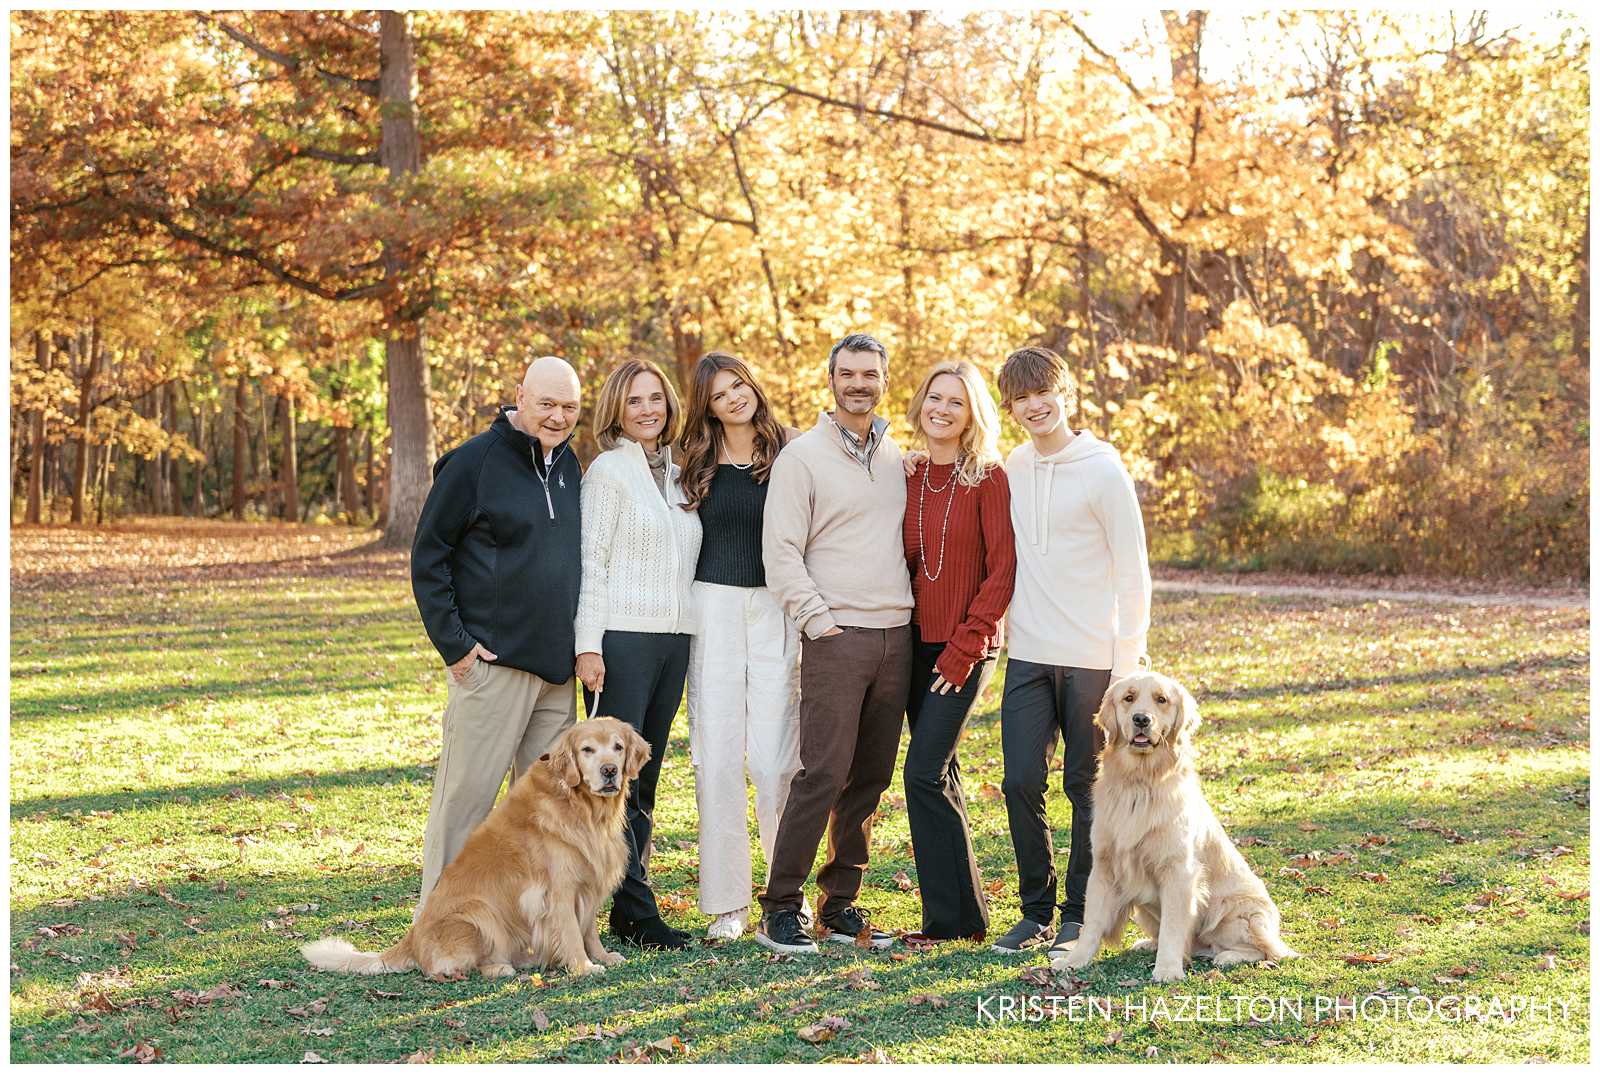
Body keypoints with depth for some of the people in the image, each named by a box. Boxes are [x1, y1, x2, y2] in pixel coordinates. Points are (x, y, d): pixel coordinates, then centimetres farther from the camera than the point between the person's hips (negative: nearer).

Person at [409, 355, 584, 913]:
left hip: (557, 666, 7)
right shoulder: (474, 461, -8)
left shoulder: (568, 464, 13)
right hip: (493, 659, -7)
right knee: (468, 792, -4)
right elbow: (427, 557, -7)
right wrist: (453, 643, -12)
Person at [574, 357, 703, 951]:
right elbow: (591, 561, -8)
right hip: (622, 638, -7)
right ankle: (637, 910, -3)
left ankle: (627, 909, 14)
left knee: (645, 777, 9)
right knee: (615, 774, -5)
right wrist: (588, 645, -14)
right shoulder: (608, 469, -3)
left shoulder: (676, 472, 16)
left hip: (674, 636, 7)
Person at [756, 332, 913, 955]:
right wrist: (818, 619, -13)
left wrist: (912, 611, 10)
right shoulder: (802, 457, -2)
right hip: (837, 638, -6)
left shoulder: (897, 457, 14)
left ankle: (841, 903, 16)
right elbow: (780, 553, -6)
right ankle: (780, 909, -3)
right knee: (822, 774, -10)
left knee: (871, 778, 7)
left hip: (897, 636, 6)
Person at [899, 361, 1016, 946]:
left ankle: (952, 917, -2)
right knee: (940, 775, 10)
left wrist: (964, 647, -15)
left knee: (925, 772, -12)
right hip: (917, 643, 6)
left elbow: (1002, 570, -12)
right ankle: (960, 912, 19)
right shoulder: (907, 477, 9)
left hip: (965, 648, -6)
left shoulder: (988, 479, -8)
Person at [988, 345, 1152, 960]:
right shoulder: (1014, 468, 9)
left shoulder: (1102, 471, -8)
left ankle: (1079, 916, 15)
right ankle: (1036, 910, 15)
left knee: (1087, 788, 4)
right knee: (1021, 783, 1)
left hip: (1091, 657, -5)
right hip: (1028, 656, 5)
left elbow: (1132, 573, -8)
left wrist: (1127, 662, -10)